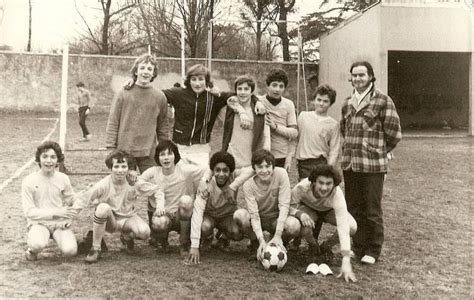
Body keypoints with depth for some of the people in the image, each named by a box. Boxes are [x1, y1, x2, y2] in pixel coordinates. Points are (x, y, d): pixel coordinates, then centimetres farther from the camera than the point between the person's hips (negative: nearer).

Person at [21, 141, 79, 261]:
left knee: (70, 250, -25)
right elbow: (29, 211, -10)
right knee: (38, 244, -36)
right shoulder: (29, 181, -7)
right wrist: (55, 212, -19)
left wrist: (67, 219, -12)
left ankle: (58, 237, 10)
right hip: (38, 223, -2)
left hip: (60, 223, 2)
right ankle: (32, 249, 2)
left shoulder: (63, 179, 0)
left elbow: (72, 202, 8)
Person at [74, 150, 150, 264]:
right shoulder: (104, 185, -18)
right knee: (103, 207, -36)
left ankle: (127, 235, 11)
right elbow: (83, 199, -19)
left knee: (145, 232, -30)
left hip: (128, 217, 2)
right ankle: (95, 249, -21)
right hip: (110, 221, -2)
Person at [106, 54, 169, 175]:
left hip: (148, 153, 1)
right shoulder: (124, 94, 0)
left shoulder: (159, 97, 5)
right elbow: (113, 123, 0)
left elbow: (163, 128, 11)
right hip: (124, 151, -1)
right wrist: (111, 148, -5)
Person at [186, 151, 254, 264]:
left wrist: (234, 185, -44)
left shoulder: (233, 178, -23)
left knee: (238, 233, -29)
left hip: (228, 216, 1)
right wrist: (194, 246, -42)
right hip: (208, 216, -1)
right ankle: (207, 238, 5)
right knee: (205, 228, -35)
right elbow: (197, 213, -35)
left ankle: (223, 237, 9)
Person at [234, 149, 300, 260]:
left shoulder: (281, 174, -21)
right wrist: (261, 241, -37)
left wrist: (277, 235, -30)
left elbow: (284, 205, -23)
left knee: (294, 225, -34)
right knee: (239, 214, -31)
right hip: (258, 220, 1)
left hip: (277, 218, 0)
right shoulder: (248, 185, -19)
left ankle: (280, 245, 1)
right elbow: (254, 215, -23)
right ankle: (255, 244, -3)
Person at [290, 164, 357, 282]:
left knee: (352, 227, -28)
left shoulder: (337, 194, -38)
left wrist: (346, 261, -51)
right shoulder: (302, 187, -37)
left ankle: (327, 247, 2)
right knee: (305, 228, -36)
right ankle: (313, 246, 2)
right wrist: (300, 214, -46)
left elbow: (343, 228, -44)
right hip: (308, 208, 0)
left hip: (330, 210, 1)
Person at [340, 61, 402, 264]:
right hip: (349, 164, 6)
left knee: (372, 210, 1)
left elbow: (394, 133, -5)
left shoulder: (383, 101, -6)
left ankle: (373, 251, 14)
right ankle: (358, 247, 25)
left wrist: (378, 151, 3)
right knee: (353, 209, 12)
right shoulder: (347, 103, 14)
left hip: (372, 165, -6)